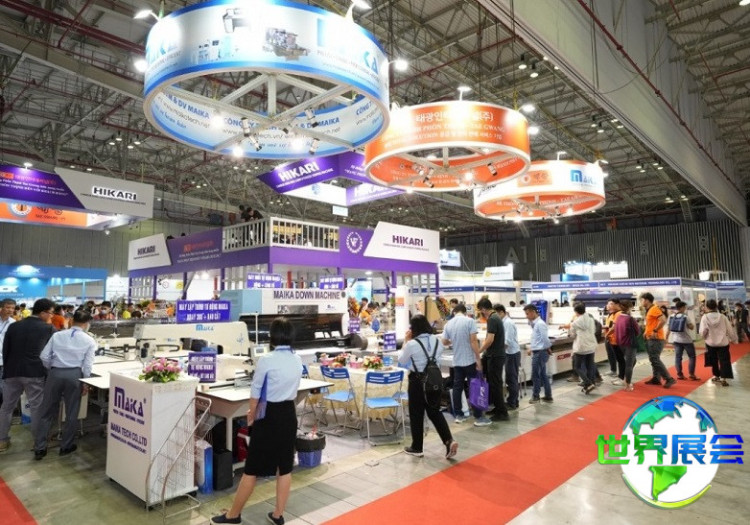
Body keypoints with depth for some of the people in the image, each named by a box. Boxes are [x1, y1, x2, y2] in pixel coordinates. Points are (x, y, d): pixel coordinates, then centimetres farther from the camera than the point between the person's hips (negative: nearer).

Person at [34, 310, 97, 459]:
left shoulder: (57, 335, 6)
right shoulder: (89, 340, 0)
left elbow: (44, 356, 3)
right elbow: (87, 364, -3)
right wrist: (86, 383, 6)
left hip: (55, 373, 2)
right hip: (74, 375, -2)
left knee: (47, 411, 13)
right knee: (71, 412, 11)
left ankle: (39, 448, 16)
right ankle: (66, 446, 22)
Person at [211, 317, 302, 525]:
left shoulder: (266, 360, -17)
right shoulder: (298, 361, 1)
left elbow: (255, 392, -7)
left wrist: (252, 416, 9)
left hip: (270, 415, -6)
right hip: (289, 414, 6)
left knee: (252, 468, 8)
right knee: (285, 467, 14)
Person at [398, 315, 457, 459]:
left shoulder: (412, 344, -18)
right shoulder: (436, 340, -1)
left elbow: (401, 360, -3)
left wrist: (406, 341, 1)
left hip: (418, 381, -5)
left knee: (416, 414, 9)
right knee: (435, 411, 16)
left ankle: (417, 448, 19)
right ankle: (449, 441, 4)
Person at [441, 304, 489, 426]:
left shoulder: (448, 324, 4)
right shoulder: (469, 321, -10)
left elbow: (444, 342, 12)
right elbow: (473, 341, -16)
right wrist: (478, 359, -12)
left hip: (457, 361, 5)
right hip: (470, 360, -4)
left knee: (457, 388, 11)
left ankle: (458, 415, 17)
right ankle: (478, 417, 4)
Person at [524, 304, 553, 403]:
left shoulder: (540, 324, -17)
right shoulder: (535, 324, 13)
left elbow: (545, 339, -20)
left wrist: (548, 349, -6)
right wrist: (531, 349, 12)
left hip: (540, 353, -9)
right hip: (537, 352, 9)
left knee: (535, 375, 2)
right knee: (543, 375, 13)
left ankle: (535, 396, 15)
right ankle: (548, 396, 20)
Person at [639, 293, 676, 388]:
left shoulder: (654, 309, -15)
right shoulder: (649, 310, 15)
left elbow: (663, 320, -27)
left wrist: (655, 331, -23)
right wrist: (646, 332, 13)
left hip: (656, 339, -10)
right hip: (650, 339, 10)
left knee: (655, 360, -10)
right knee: (653, 359, 12)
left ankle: (669, 379, -5)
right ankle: (656, 378, 17)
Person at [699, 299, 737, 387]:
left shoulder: (705, 317, -11)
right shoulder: (722, 316, -7)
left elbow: (702, 332, -12)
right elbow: (729, 330, 0)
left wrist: (704, 336, 11)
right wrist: (733, 339, 17)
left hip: (711, 343, 0)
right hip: (723, 343, 0)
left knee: (714, 360, 17)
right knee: (724, 360, 3)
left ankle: (716, 376, 31)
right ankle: (723, 379, -4)